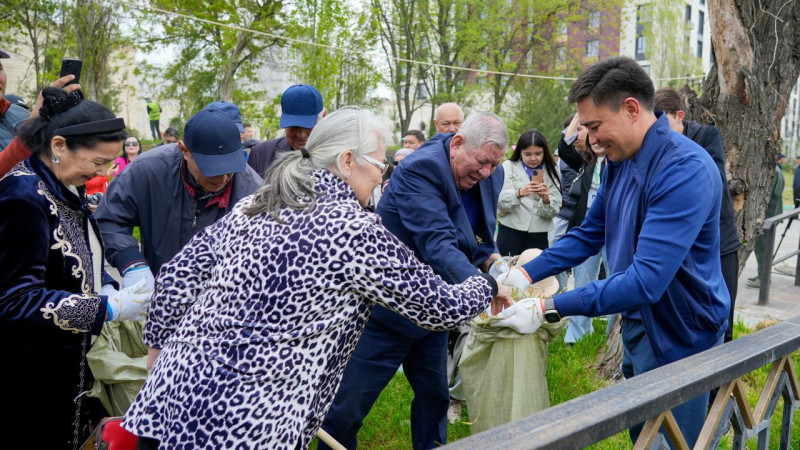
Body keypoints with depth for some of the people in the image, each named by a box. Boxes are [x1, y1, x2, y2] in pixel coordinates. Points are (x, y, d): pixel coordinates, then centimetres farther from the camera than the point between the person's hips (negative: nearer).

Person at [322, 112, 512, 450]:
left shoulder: (490, 178, -1)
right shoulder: (420, 169, -24)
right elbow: (436, 243, -36)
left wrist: (491, 259, -10)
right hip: (384, 308, -7)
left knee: (435, 396, 18)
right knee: (348, 406, 3)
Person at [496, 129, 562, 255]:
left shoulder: (551, 171, 7)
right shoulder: (508, 167, 1)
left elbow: (554, 210, -2)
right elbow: (500, 202, -11)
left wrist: (546, 199, -23)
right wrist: (519, 193, -30)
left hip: (538, 234, 2)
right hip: (511, 231, -2)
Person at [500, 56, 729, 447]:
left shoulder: (685, 170, -28)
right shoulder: (619, 160, 0)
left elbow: (646, 280, -34)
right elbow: (589, 234, 10)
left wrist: (550, 308, -32)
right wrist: (526, 274, -3)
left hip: (680, 339, -8)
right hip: (637, 326, 8)